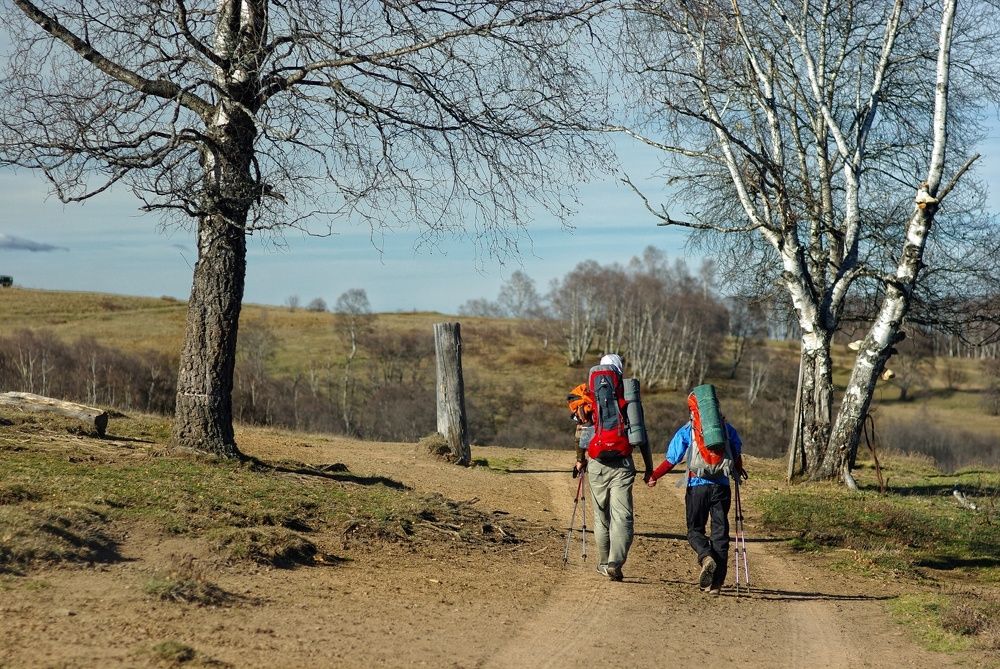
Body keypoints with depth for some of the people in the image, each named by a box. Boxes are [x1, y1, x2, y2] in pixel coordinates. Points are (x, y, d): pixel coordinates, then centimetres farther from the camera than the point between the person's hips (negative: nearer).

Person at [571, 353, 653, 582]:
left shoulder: (590, 398, 0)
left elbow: (583, 432, 1)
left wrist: (580, 460, 16)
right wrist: (649, 468, 7)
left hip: (597, 464, 1)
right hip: (623, 464, -1)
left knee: (601, 516, 14)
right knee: (622, 516, -5)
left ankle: (604, 563, 24)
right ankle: (615, 563, -20)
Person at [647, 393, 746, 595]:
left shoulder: (687, 430, 2)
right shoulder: (726, 428, 10)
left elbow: (671, 459, -1)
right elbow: (737, 455, 21)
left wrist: (654, 476, 13)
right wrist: (737, 470, 42)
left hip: (697, 486, -2)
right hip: (721, 486, 2)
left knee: (695, 530, 10)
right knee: (720, 532, 5)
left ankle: (706, 557, -22)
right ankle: (716, 583, 1)